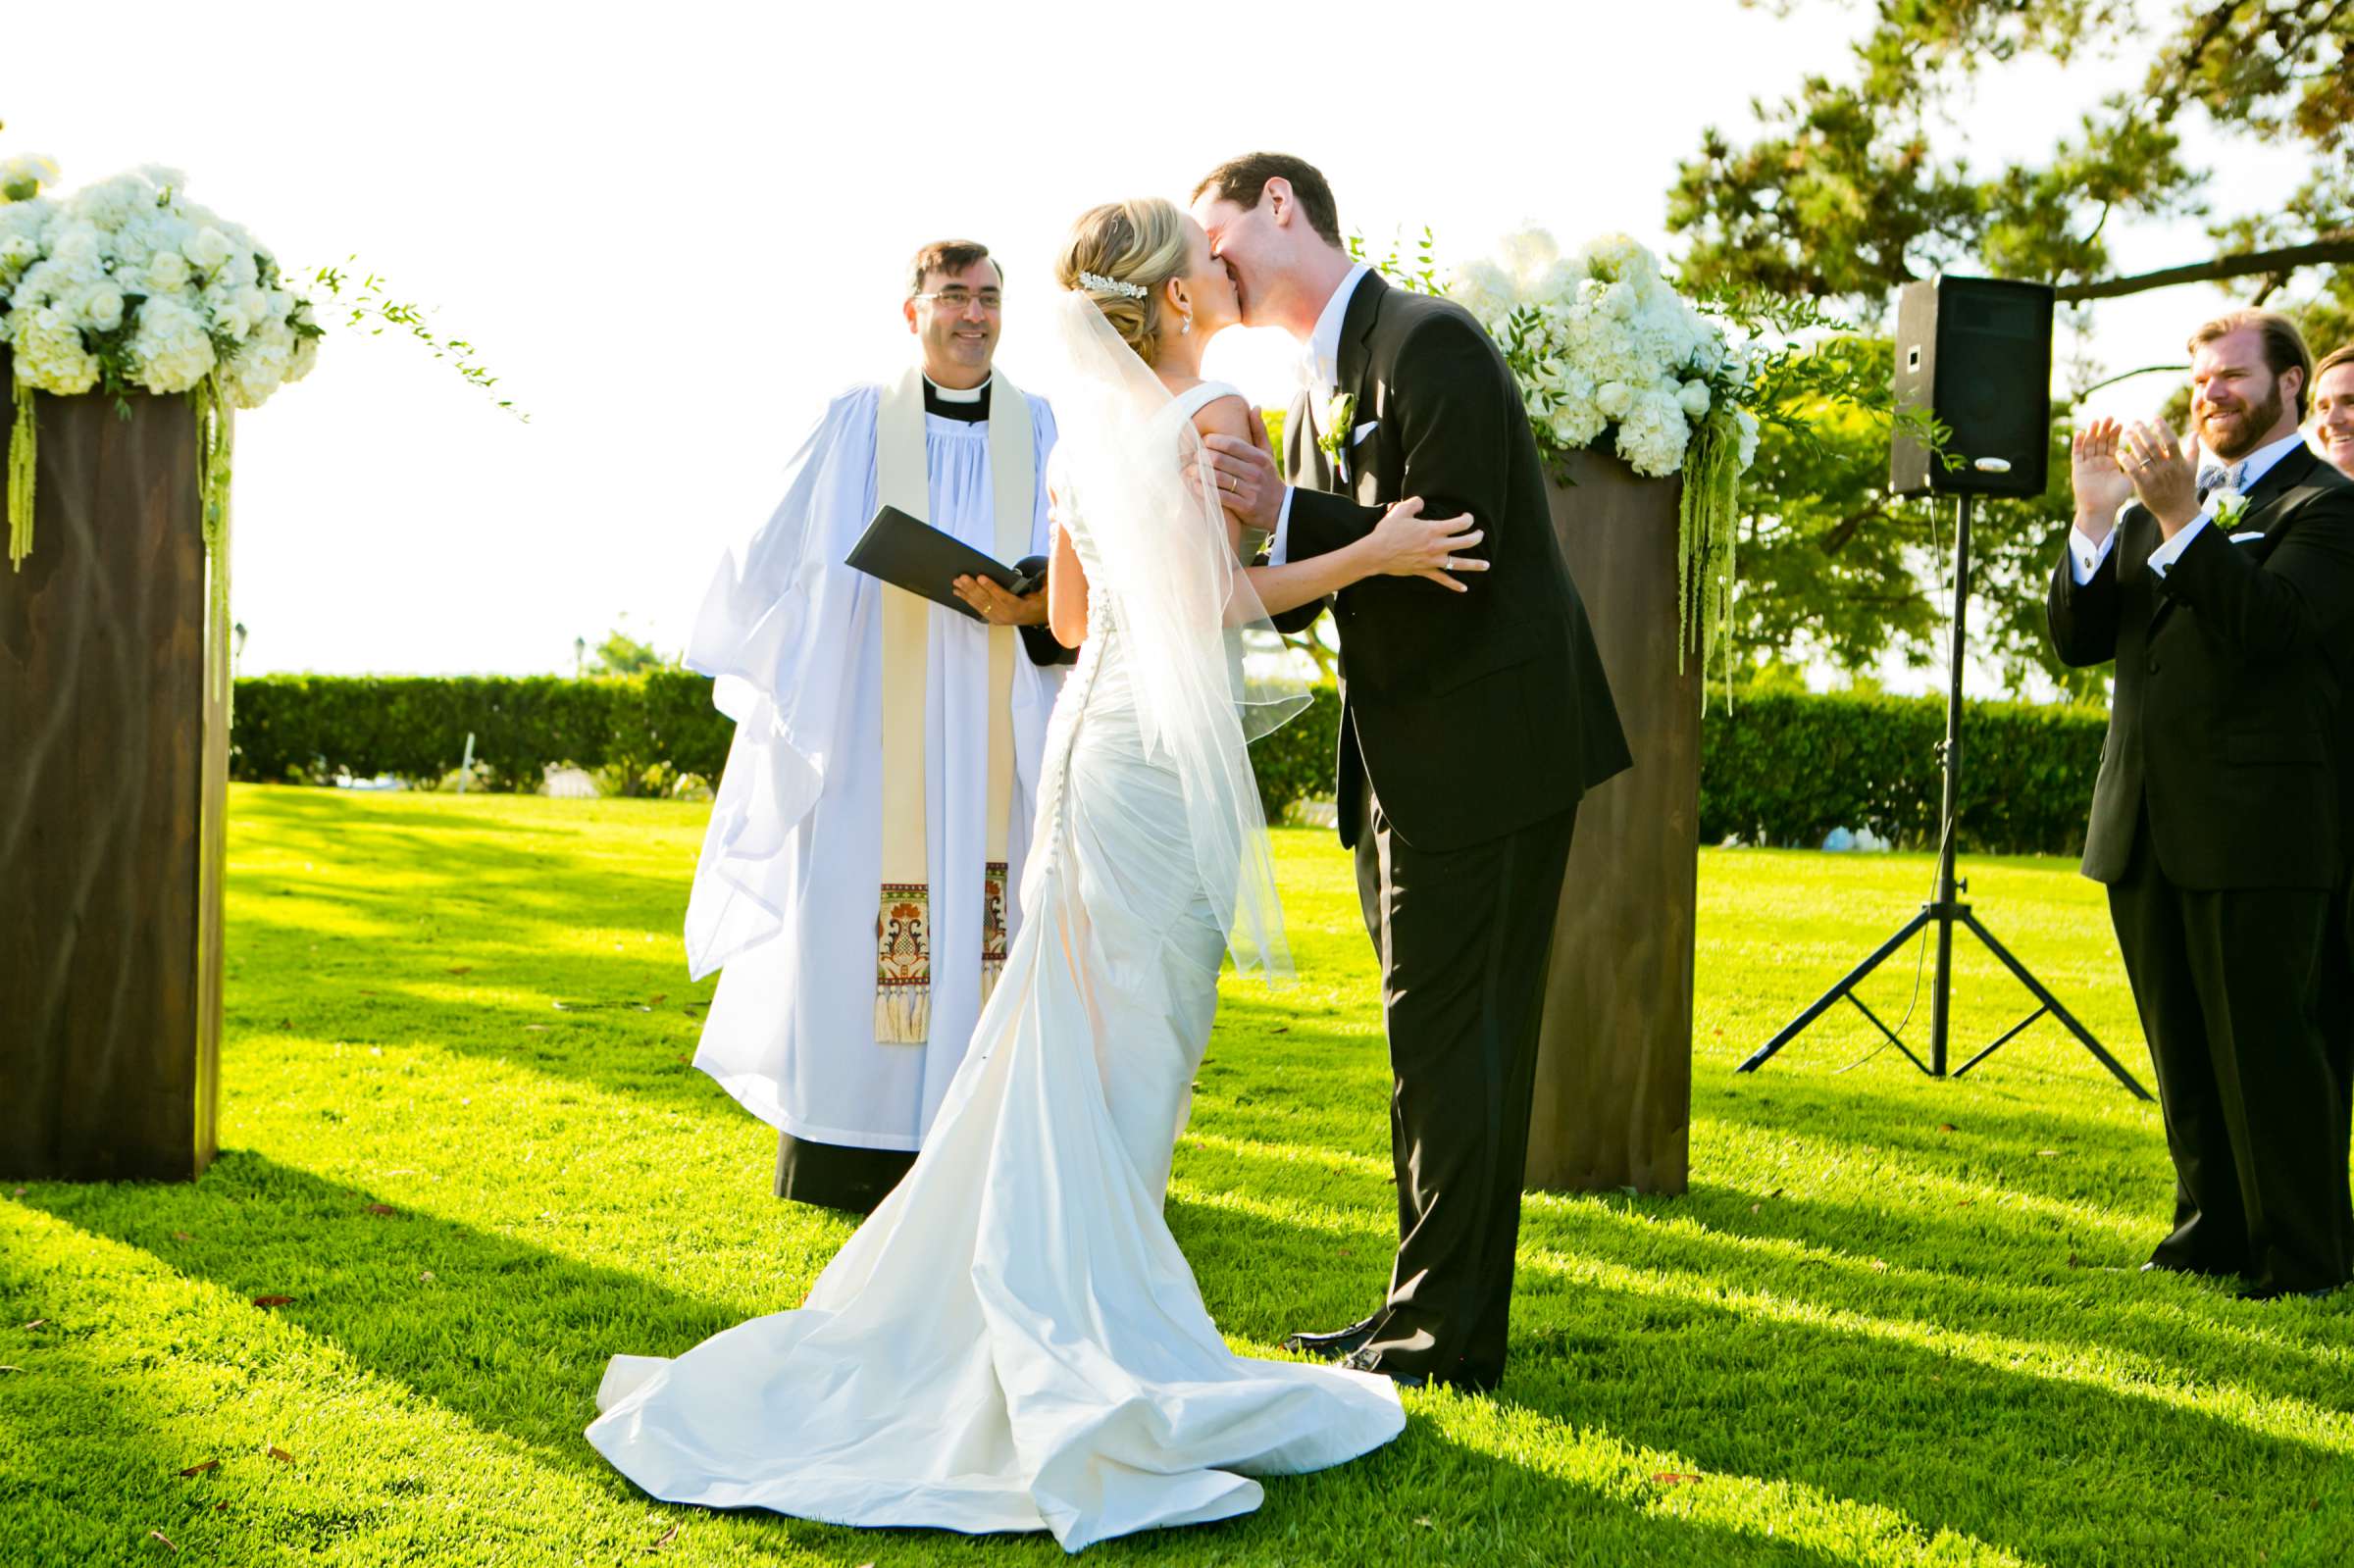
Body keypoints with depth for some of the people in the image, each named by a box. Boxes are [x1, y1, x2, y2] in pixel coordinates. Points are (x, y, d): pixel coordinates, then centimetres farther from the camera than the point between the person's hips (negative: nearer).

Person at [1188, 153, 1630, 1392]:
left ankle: (1447, 1334, 4)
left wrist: (1284, 511, -27)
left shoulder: (1426, 344, -14)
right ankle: (1430, 1310, 25)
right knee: (1438, 1042, 15)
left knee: (1449, 1041, -5)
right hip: (1406, 758, 10)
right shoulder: (1321, 383, 15)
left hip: (1484, 748, -10)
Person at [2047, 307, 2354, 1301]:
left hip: (2258, 827, -7)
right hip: (2147, 825, 7)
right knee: (2182, 1050, 14)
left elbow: (2270, 625, -20)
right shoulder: (2163, 498, 17)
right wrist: (2096, 518, -3)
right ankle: (2213, 1230, 26)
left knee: (2270, 1047, -2)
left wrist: (2181, 520, -25)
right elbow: (2077, 640, 9)